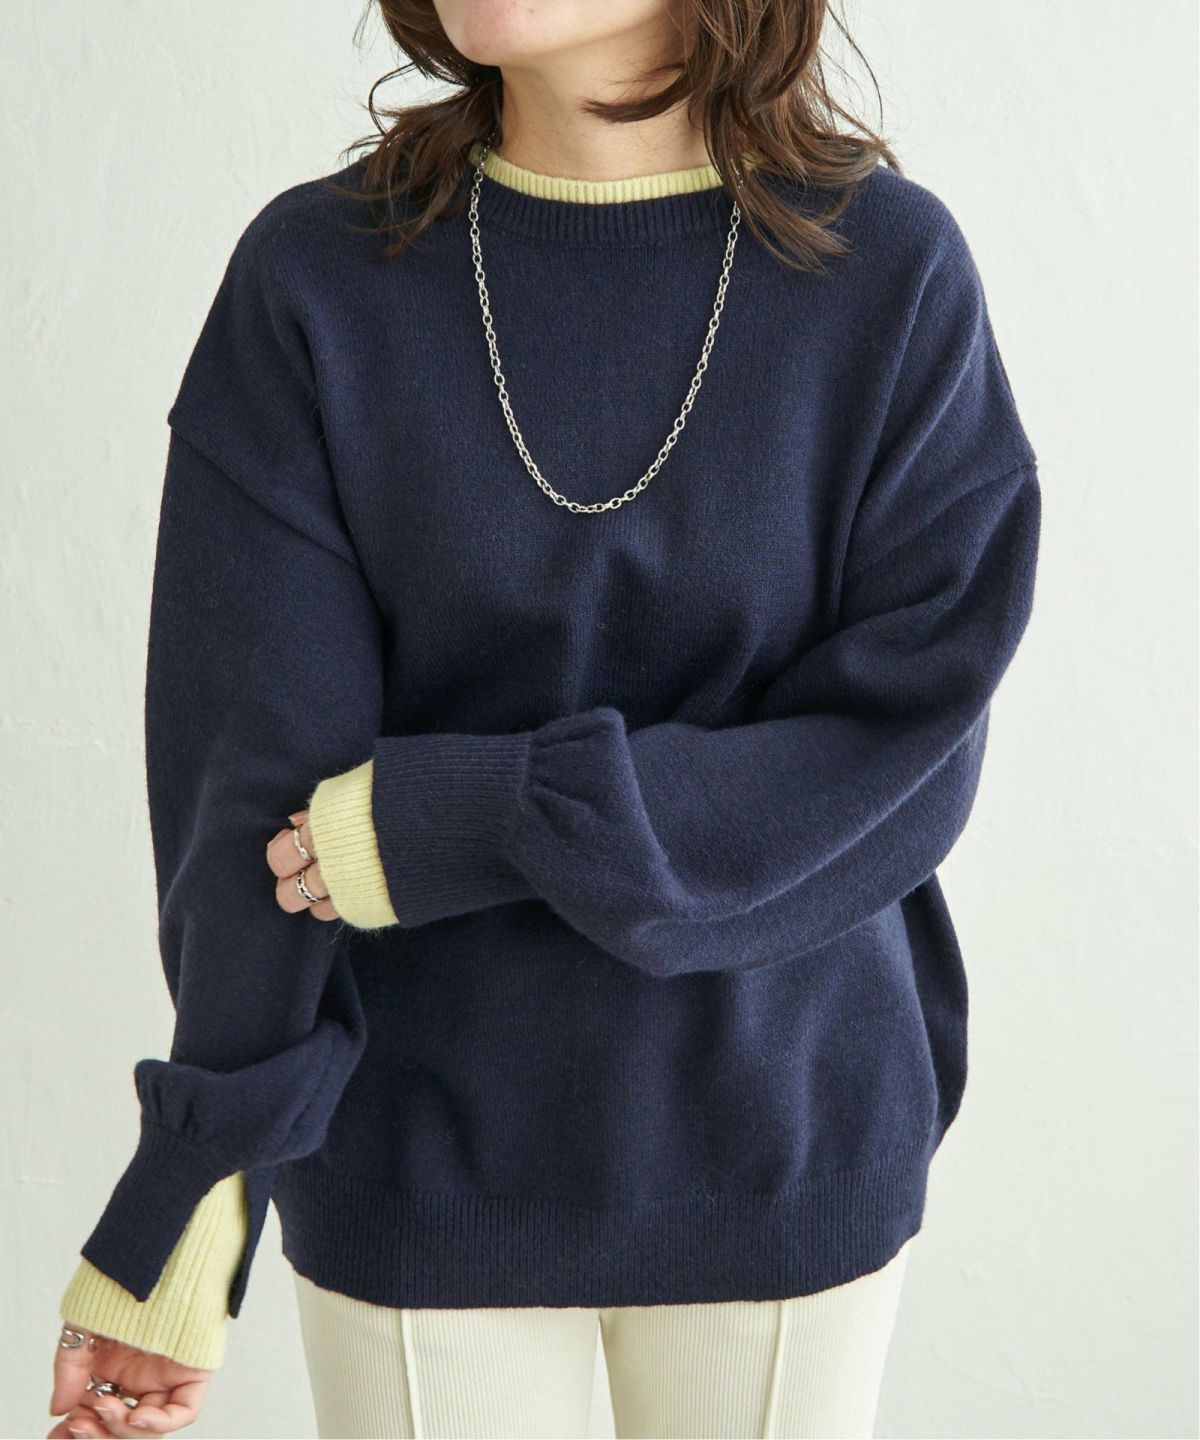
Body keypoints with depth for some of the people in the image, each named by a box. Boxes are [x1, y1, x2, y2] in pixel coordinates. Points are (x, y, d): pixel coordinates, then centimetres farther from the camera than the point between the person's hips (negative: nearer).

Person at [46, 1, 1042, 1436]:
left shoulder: (892, 267, -9)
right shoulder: (313, 278, -8)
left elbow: (902, 750, -12)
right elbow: (260, 777, -11)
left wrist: (471, 823, -18)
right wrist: (181, 1225, -13)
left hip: (790, 1163, 1)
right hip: (420, 1168, 0)